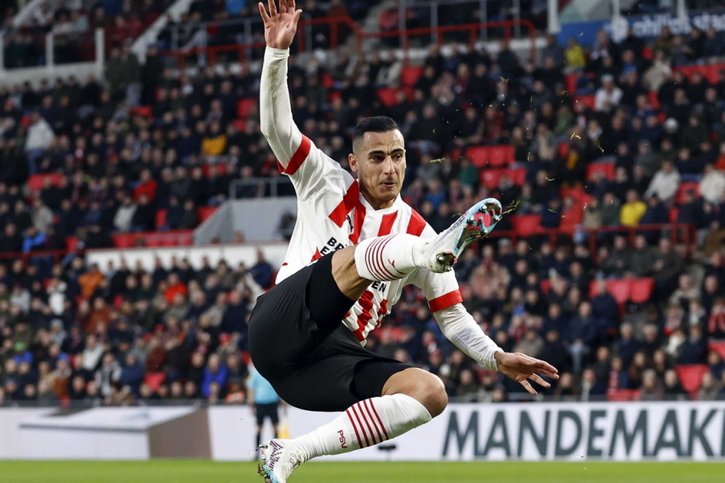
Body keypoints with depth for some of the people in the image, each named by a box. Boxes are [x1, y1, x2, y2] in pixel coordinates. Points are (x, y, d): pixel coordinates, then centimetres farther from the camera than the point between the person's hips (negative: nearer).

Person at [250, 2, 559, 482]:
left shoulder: (418, 232, 13)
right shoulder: (326, 183, 9)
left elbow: (452, 315, 14)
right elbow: (276, 125, -2)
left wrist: (498, 358, -2)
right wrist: (277, 51, -14)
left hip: (334, 359, 4)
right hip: (282, 329, -4)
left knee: (432, 393, -20)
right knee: (356, 256, -27)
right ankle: (438, 251, -64)